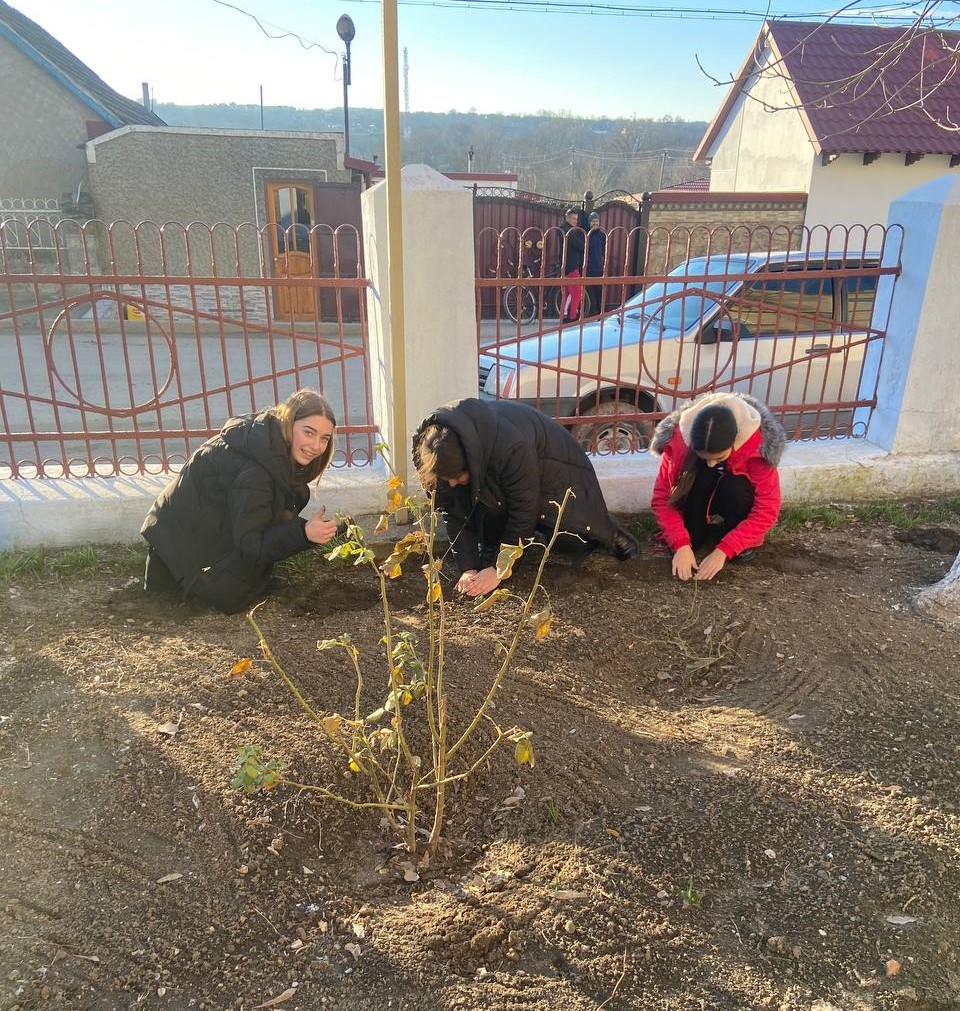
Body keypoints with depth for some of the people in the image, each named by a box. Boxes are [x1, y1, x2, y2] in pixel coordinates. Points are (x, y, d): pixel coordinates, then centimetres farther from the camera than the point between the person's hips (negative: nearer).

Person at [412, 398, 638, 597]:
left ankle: (611, 535, 31)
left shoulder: (511, 449, -46)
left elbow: (523, 513, -36)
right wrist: (468, 568, -26)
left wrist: (498, 569, -32)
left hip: (552, 468, -4)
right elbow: (453, 513, -19)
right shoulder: (445, 458, -27)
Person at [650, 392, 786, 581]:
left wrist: (723, 551, -37)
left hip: (736, 498, 0)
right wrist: (681, 544, -36)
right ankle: (692, 538, -13)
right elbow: (662, 498, -25)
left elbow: (767, 510, -31)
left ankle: (741, 540, -11)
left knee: (735, 486, -35)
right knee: (698, 478, -33)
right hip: (699, 498, 1)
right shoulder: (680, 441, -29)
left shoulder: (756, 445, -33)